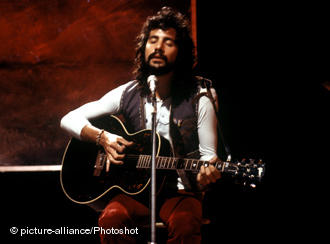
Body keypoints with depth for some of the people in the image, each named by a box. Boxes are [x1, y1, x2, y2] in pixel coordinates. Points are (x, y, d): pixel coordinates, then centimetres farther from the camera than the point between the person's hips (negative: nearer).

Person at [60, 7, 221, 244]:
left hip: (178, 190, -1)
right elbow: (69, 120, 8)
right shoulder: (128, 95, 5)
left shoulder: (198, 98, -1)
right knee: (111, 219, -31)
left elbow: (208, 154, 0)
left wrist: (206, 173, -24)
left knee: (185, 224, -35)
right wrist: (102, 137, -11)